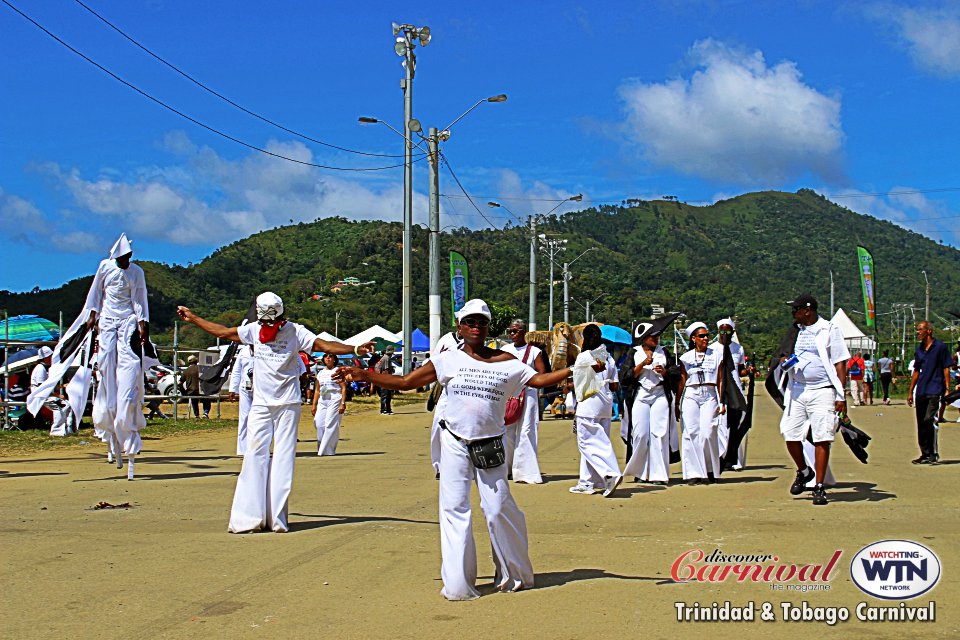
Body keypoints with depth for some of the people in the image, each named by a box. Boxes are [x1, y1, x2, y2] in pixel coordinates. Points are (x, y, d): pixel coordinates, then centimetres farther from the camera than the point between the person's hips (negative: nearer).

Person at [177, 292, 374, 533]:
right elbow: (223, 332, 17)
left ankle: (277, 517, -1)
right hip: (260, 405, 3)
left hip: (288, 405, -3)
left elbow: (324, 345, -13)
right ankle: (249, 516, -2)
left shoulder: (295, 332, -5)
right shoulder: (254, 330, 6)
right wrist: (193, 318, 24)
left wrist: (354, 349, -27)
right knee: (254, 456, -4)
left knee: (283, 459, -3)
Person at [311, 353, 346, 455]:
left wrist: (343, 403, -13)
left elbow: (344, 388, -3)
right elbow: (317, 390, 20)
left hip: (335, 399, -5)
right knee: (319, 424, -6)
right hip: (322, 400, 5)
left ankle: (328, 450, -6)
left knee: (331, 424, -10)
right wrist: (314, 406, 14)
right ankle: (321, 449, 4)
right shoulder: (320, 373, 19)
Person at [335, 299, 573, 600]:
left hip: (490, 447, 0)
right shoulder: (448, 360, 1)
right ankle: (458, 584, 5)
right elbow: (404, 382, 1)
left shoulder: (505, 362, 4)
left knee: (498, 509, 2)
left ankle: (513, 575, 22)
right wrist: (362, 374, -6)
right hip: (455, 444, 0)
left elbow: (538, 379, 2)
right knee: (454, 509, -2)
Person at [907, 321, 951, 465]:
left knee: (930, 421, -15)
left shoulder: (940, 347, -3)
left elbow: (946, 369, -4)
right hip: (921, 392, 7)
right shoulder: (919, 349, 15)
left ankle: (934, 454, -9)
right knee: (921, 424, 8)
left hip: (935, 391, -7)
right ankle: (925, 454, 16)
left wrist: (947, 388, -11)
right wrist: (910, 391, 18)